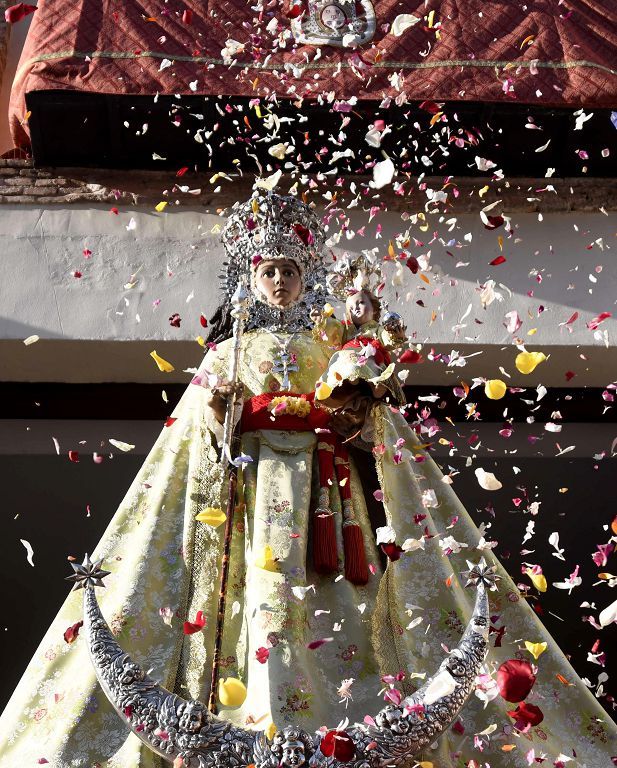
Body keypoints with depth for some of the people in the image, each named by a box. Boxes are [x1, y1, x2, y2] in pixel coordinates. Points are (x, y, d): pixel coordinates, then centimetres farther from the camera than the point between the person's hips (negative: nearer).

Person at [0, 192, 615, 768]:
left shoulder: (333, 352, 19)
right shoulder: (227, 355, 16)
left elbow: (370, 427, 17)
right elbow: (201, 437, 12)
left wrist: (363, 421, -5)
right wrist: (212, 418, -9)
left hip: (323, 492, 1)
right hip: (254, 488, -1)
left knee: (333, 605, -10)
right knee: (266, 594, -16)